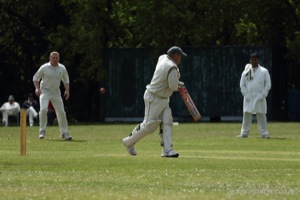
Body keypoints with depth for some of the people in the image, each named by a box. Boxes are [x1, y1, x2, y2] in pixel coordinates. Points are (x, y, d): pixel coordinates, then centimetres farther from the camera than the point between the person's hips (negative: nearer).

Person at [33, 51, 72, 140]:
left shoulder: (62, 68, 1)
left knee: (61, 112, 1)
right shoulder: (44, 68, -8)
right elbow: (35, 78, 0)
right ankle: (42, 131, -9)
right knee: (43, 109, -22)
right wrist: (37, 88, -15)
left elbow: (66, 80, 14)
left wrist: (67, 90, 0)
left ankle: (64, 133, 12)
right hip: (44, 91, -3)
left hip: (56, 92, 3)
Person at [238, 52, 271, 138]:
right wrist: (246, 95, -3)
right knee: (246, 115, 1)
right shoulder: (246, 72, 9)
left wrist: (263, 95, -6)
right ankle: (244, 133, 4)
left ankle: (264, 133, -2)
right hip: (248, 98, 2)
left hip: (259, 98, -2)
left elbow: (268, 84, 4)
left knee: (261, 115, -4)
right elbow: (242, 84, 10)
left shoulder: (264, 71, 5)